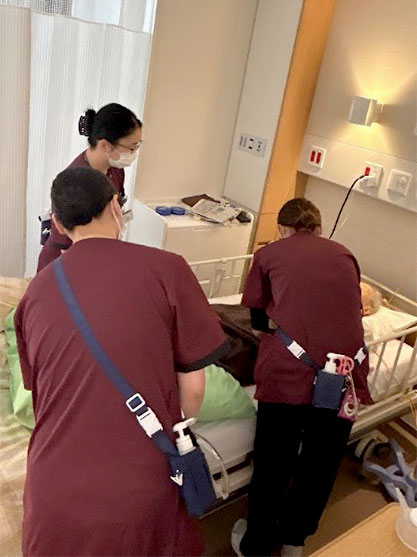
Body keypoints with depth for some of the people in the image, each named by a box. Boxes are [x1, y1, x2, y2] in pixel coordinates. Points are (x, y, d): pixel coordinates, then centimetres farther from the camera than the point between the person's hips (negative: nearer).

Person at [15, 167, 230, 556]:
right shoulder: (165, 269, -13)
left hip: (54, 493, 3)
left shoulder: (35, 290, -1)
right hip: (139, 491, -2)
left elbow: (38, 390, 11)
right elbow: (193, 385, -8)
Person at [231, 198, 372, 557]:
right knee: (320, 467, 23)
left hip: (286, 375, -3)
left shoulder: (270, 254, 9)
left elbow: (259, 320, 13)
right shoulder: (345, 256, 17)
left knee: (272, 468, 17)